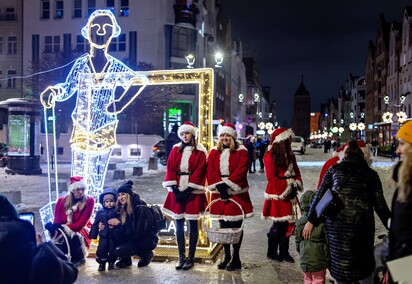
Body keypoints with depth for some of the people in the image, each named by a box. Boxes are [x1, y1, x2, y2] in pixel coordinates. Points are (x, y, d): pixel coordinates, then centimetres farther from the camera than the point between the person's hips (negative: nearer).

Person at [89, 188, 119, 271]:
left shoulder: (117, 211, -6)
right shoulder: (100, 212, 4)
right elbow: (95, 224, 9)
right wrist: (93, 235, 8)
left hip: (113, 236, -2)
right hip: (103, 236, 3)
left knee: (112, 251, 2)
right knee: (101, 250, -1)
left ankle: (111, 263, 26)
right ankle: (102, 264, 20)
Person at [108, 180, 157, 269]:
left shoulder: (139, 206, -19)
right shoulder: (123, 208, 4)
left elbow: (137, 230, -23)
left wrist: (119, 223, -19)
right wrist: (114, 223, -15)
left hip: (147, 240, -7)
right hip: (133, 237, 7)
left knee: (118, 251, -18)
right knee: (115, 232, -12)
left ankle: (146, 254, 3)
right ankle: (125, 259, 5)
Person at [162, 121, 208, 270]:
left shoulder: (200, 152, -1)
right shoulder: (176, 149, 8)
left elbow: (199, 173, -8)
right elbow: (170, 169, 2)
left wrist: (187, 191, -14)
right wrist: (175, 190, -8)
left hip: (193, 192, -3)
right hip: (177, 191, 3)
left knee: (192, 224, 4)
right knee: (179, 224, 7)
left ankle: (191, 257, 13)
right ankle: (181, 257, 17)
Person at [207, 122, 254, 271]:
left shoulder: (241, 152, -1)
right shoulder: (214, 152, 8)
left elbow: (241, 171, -12)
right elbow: (210, 171, -1)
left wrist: (227, 184, -18)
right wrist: (220, 186, -14)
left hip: (236, 193, -3)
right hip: (219, 193, 3)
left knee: (236, 226, 1)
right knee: (223, 226, 9)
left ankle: (236, 258, 14)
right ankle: (226, 256, 23)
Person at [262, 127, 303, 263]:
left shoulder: (290, 154, 15)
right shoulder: (271, 155, -10)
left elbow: (296, 172, 15)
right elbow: (271, 177, -14)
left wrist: (295, 185, -2)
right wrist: (286, 189, -15)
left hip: (289, 194, 7)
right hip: (277, 194, -7)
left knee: (288, 223, 8)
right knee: (278, 224, -2)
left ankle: (284, 252, 19)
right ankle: (271, 252, 14)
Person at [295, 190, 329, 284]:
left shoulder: (299, 223, -3)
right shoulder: (322, 223, -16)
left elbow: (297, 242, 5)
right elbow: (328, 242, -10)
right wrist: (328, 258, 4)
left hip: (305, 261, 4)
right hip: (319, 262, -4)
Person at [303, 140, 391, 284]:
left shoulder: (334, 169, 12)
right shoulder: (371, 174, 12)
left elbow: (320, 195, 5)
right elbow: (380, 204, 8)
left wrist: (310, 220, 7)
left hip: (336, 223, 0)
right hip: (362, 223, 0)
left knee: (339, 261, 12)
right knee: (364, 261, 19)